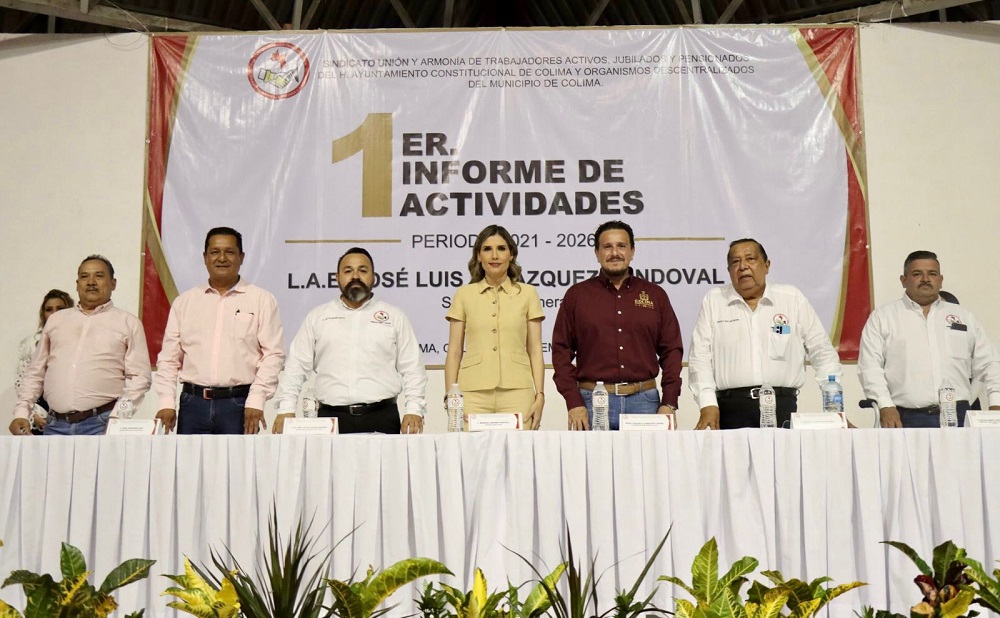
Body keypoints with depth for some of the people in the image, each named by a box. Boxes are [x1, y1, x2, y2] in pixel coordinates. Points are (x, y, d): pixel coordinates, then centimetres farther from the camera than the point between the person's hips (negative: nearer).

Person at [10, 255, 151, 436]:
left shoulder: (128, 322, 7)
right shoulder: (56, 320, 18)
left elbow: (138, 377, -1)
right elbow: (35, 373, 18)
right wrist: (21, 412, 7)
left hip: (102, 423, -3)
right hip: (55, 424, 3)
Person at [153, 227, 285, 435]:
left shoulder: (262, 300, 5)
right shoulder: (184, 302, 14)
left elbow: (273, 355, -2)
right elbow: (169, 358, 13)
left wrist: (256, 400, -11)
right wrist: (167, 403, 2)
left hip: (239, 404, -2)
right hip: (193, 402, 3)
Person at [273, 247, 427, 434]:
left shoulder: (395, 317, 11)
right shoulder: (316, 317, 14)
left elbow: (412, 369, 7)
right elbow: (296, 367, 11)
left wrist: (414, 410, -5)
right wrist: (286, 410, 0)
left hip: (382, 418, 0)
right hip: (331, 418, 1)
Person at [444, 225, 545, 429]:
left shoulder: (527, 293, 10)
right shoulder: (464, 294, 10)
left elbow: (535, 350, 7)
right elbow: (454, 351, 9)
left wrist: (540, 395, -1)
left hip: (517, 391, 0)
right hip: (473, 392, 0)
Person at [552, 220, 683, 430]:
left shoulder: (655, 295, 12)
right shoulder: (577, 295, 8)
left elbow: (672, 350, 10)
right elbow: (561, 351, 4)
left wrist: (669, 403, 0)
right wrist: (573, 403, -5)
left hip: (644, 400, 1)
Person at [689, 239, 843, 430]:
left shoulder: (792, 298, 10)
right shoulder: (713, 301, 8)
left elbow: (822, 352, 11)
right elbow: (700, 357, 3)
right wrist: (708, 404, -7)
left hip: (783, 407, 1)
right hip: (731, 409, -1)